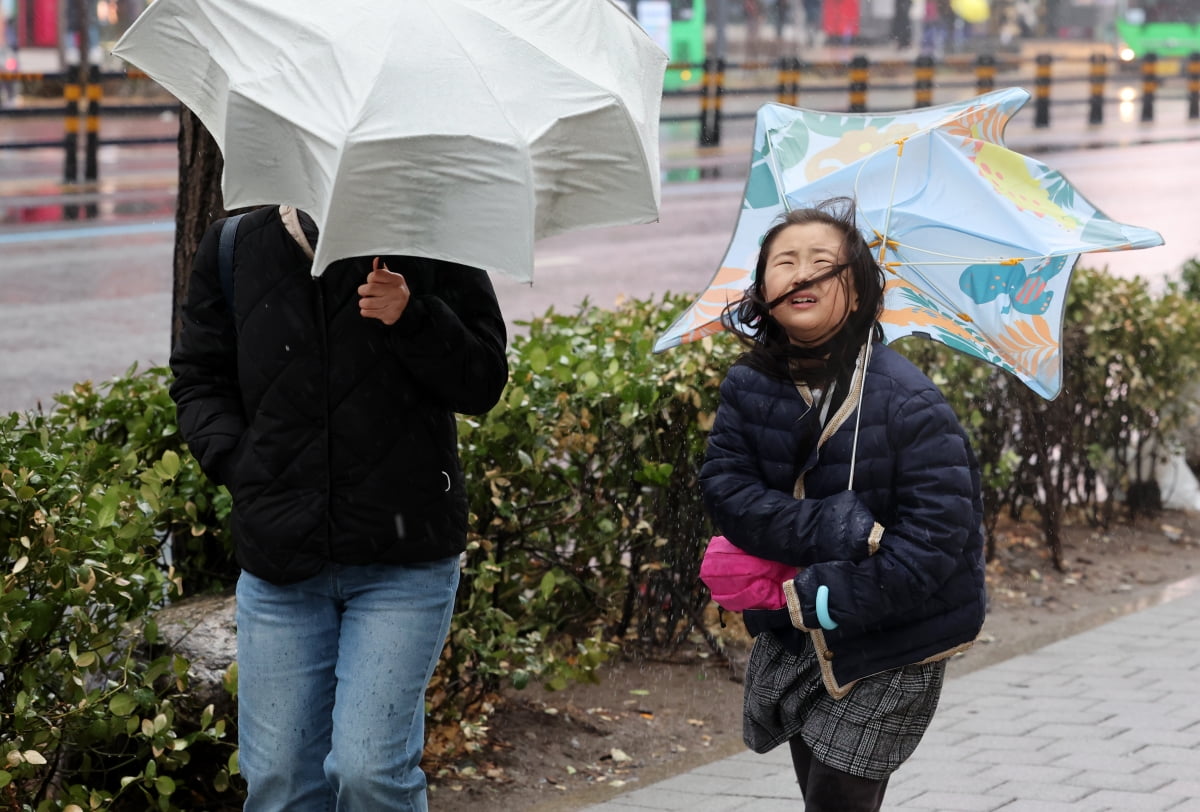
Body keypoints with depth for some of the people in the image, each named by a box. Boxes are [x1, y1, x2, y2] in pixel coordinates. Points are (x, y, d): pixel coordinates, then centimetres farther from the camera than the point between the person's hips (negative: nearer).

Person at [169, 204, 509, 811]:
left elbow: (484, 385, -1)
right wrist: (237, 462, -3)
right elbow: (198, 378, 14)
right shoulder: (234, 248, 3)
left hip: (404, 562, -3)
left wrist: (413, 318, -18)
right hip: (279, 559, 3)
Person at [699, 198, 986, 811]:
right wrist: (835, 530, -26)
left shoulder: (903, 398, -19)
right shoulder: (749, 385, -4)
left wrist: (824, 598, -24)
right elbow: (725, 488, -12)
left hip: (892, 649, -4)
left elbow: (937, 531, -22)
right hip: (796, 644, 4)